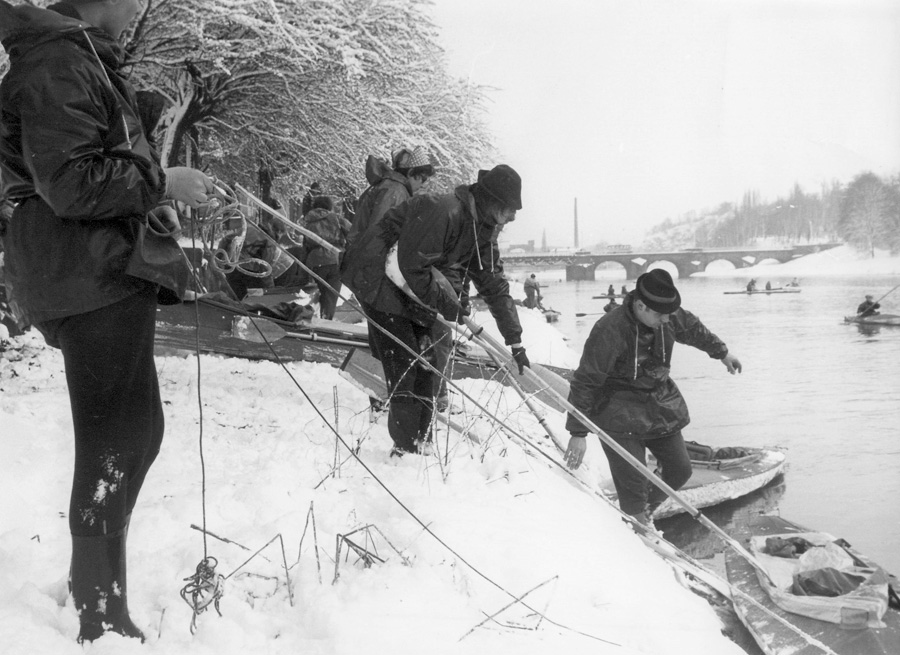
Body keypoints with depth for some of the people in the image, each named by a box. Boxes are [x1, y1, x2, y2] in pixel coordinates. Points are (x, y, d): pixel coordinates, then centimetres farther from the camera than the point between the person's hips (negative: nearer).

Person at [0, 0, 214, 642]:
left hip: (109, 268, 11)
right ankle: (103, 618, 6)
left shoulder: (84, 56, 19)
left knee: (134, 433, 18)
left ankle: (94, 584, 32)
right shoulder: (57, 60, -15)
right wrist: (159, 180, -15)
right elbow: (69, 182, -22)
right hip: (91, 275, -11)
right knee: (115, 443, -5)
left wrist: (151, 201, 16)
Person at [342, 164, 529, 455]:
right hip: (378, 282, -9)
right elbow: (413, 268, -28)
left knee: (425, 368, 7)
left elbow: (495, 285, 6)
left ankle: (420, 445, 15)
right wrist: (450, 305, -20)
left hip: (415, 296, 9)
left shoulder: (483, 231, 2)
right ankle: (406, 449, -5)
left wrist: (515, 341, 4)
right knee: (405, 368, -13)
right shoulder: (443, 212, -28)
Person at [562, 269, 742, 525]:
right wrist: (578, 433, -24)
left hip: (661, 403, 7)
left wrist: (721, 352, 34)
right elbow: (585, 382, -23)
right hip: (620, 412, -7)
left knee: (680, 470, 13)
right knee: (633, 485, -12)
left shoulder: (669, 317, -7)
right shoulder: (608, 331, -27)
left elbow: (693, 329, 18)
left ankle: (646, 510, 35)